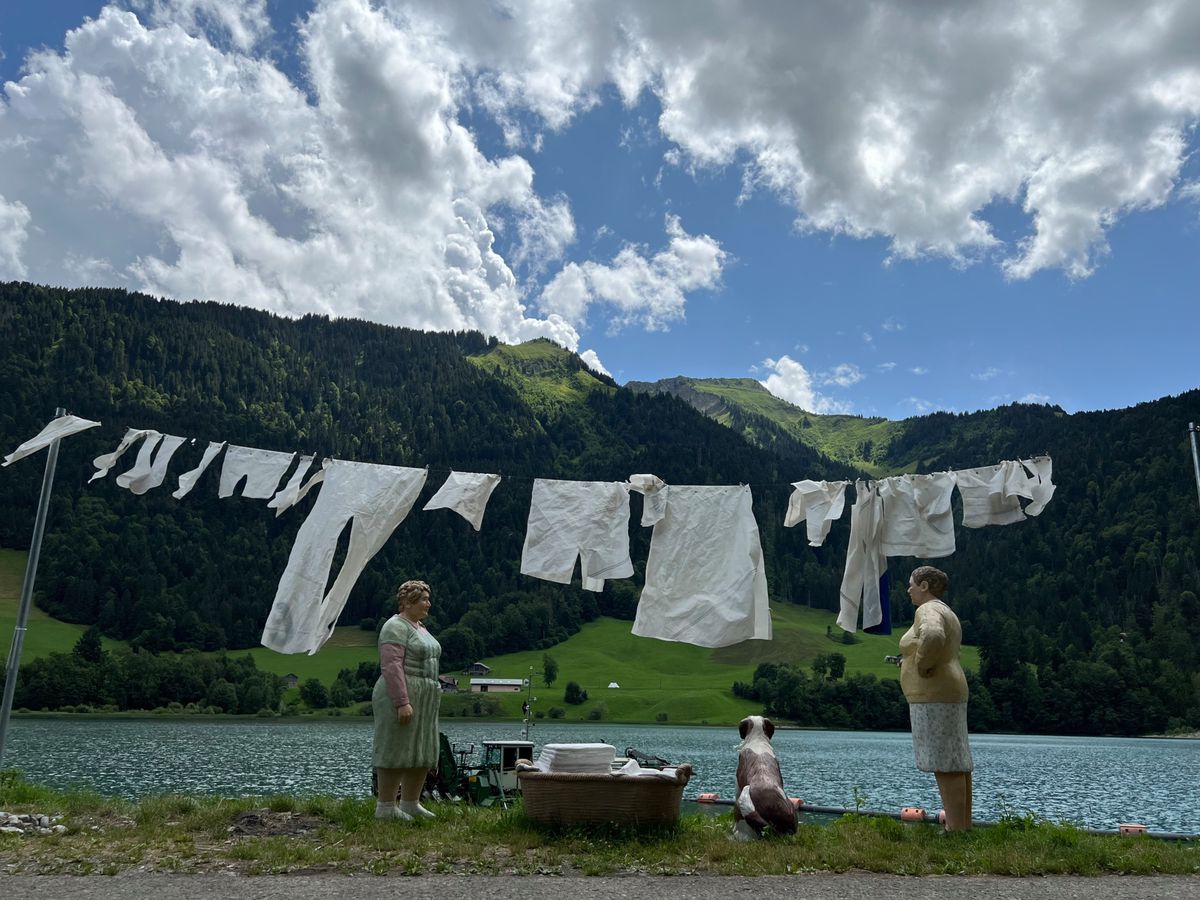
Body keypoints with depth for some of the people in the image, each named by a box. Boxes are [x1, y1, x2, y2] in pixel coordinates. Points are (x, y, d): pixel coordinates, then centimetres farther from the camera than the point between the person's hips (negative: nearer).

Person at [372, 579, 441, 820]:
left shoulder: (419, 628, 19)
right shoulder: (396, 627, -11)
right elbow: (391, 666, -20)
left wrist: (432, 696, 21)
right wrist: (402, 702, -25)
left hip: (423, 699, 10)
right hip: (400, 696, -10)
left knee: (423, 752, 10)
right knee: (395, 750, -5)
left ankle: (410, 804, 19)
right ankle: (385, 807, 3)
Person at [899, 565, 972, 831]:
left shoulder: (928, 610, -12)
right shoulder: (945, 612, 21)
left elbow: (933, 636, -35)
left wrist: (922, 664, -21)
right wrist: (910, 658, 22)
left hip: (933, 695, -11)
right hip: (951, 693, 11)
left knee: (944, 763, -9)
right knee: (957, 761, 11)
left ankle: (956, 829, -9)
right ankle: (964, 825, 16)